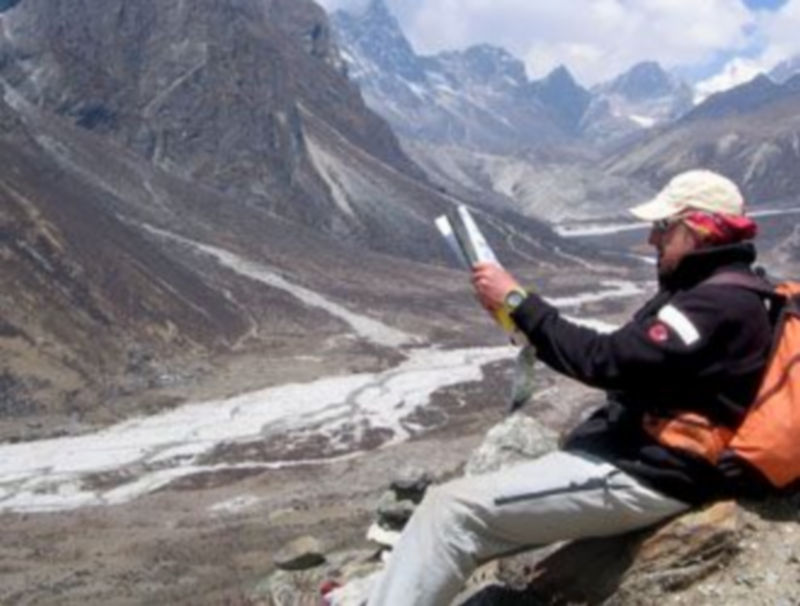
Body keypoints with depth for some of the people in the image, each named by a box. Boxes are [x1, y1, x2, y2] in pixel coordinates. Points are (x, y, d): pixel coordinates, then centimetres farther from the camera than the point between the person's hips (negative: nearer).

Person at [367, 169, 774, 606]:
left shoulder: (724, 303, -16)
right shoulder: (702, 292, 18)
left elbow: (608, 361, -23)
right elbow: (621, 359, 17)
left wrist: (519, 302, -15)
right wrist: (524, 318, 4)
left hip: (640, 477, -10)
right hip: (621, 455, 10)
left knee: (454, 510, -17)